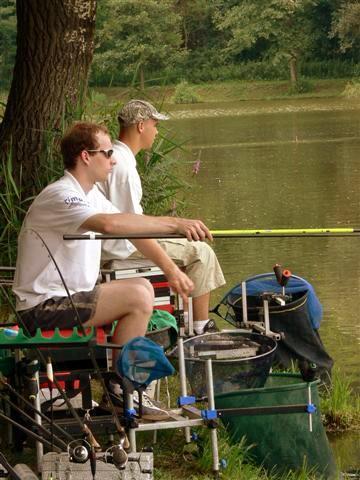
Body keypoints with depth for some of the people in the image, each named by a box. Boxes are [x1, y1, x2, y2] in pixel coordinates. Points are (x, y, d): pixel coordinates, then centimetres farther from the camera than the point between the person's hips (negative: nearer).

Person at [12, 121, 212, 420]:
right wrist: (175, 224, -41)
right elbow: (109, 224, -39)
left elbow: (133, 230, 14)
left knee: (143, 288, 10)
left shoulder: (90, 194, 12)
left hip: (69, 297, 10)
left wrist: (170, 269, 1)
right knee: (138, 296, -18)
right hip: (43, 308, -10)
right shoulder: (60, 196, -21)